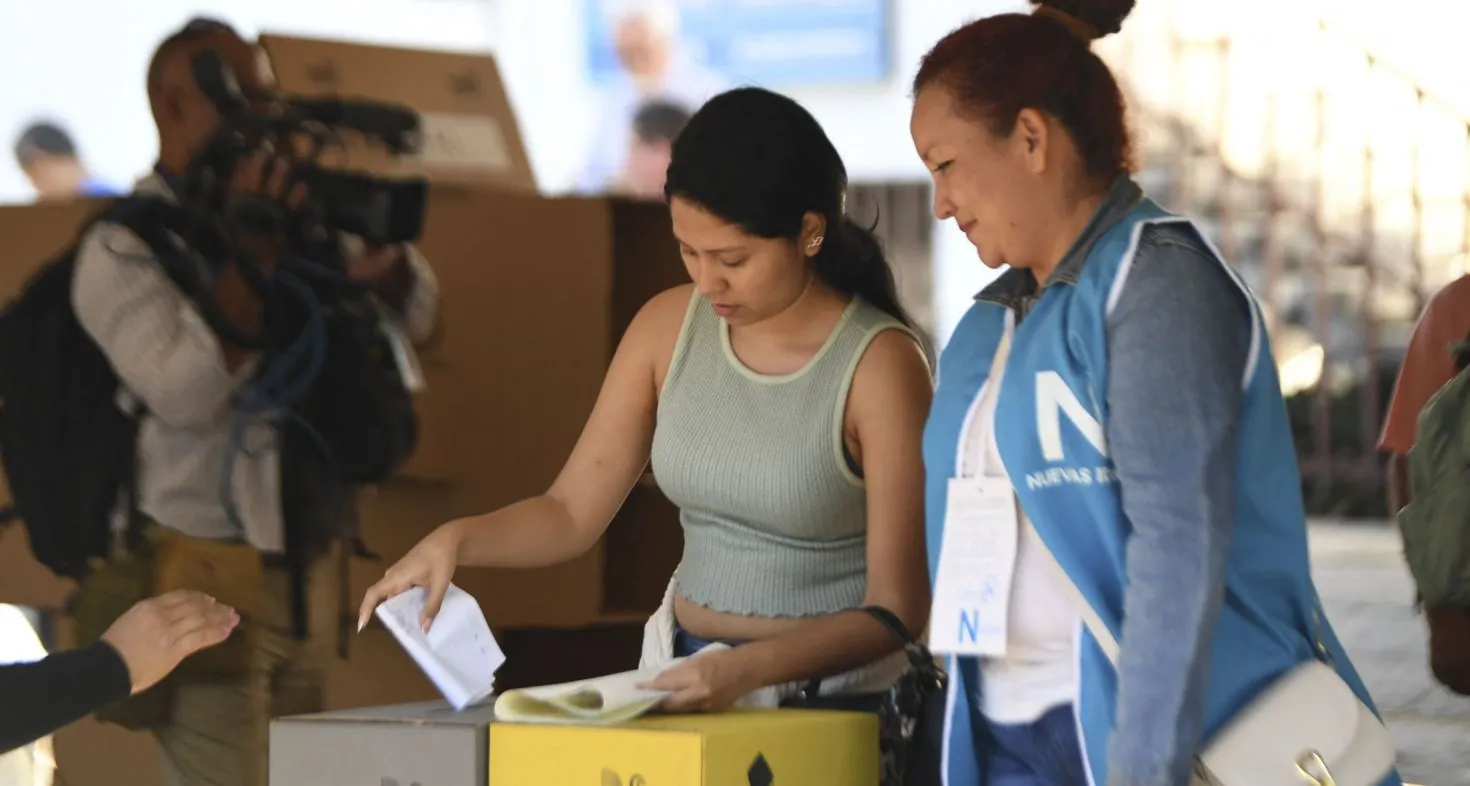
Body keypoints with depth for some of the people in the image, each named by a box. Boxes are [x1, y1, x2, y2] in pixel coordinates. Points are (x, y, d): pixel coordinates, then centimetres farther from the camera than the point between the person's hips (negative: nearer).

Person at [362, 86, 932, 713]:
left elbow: (894, 609, -11)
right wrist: (456, 541, -9)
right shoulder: (669, 327, 5)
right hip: (682, 676, 4)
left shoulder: (879, 363, -10)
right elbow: (572, 512, 10)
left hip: (831, 696, -4)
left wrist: (744, 671, -24)